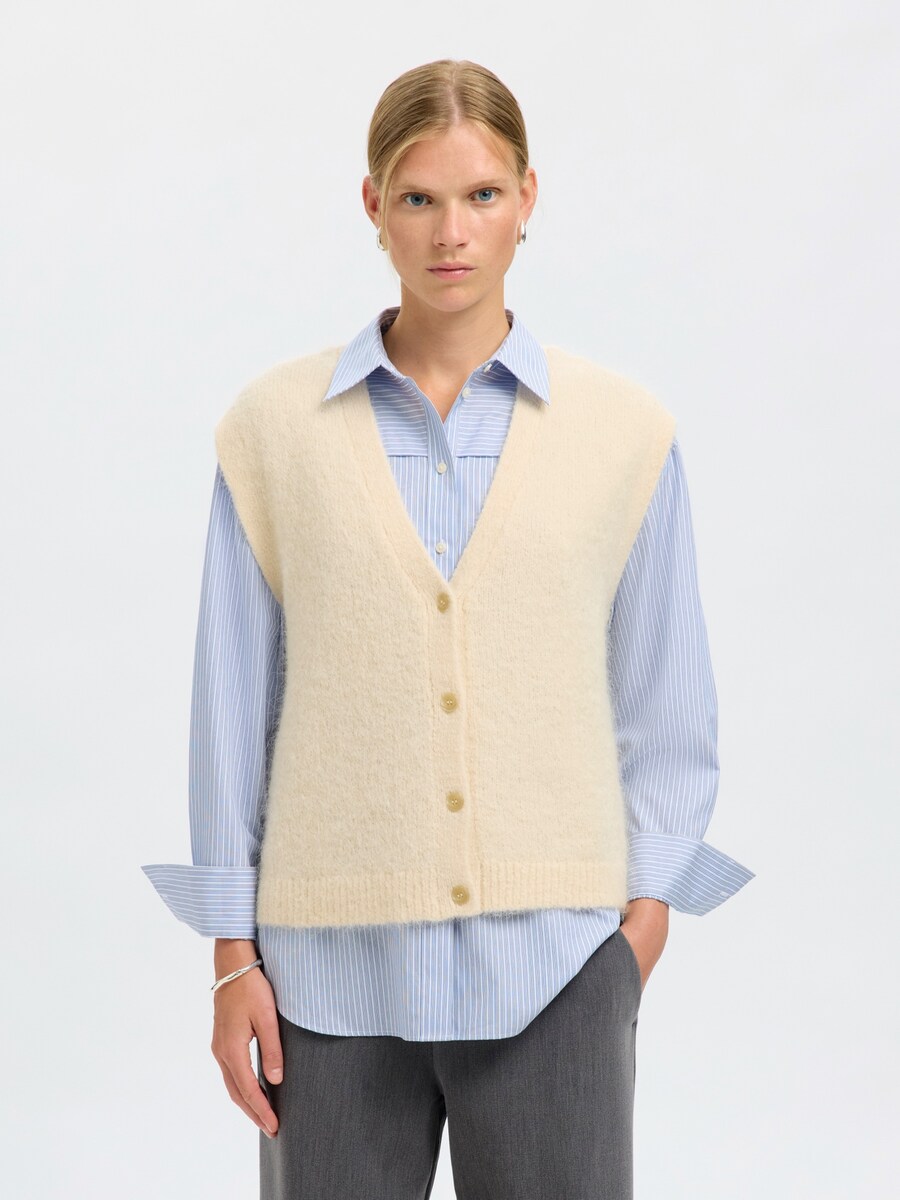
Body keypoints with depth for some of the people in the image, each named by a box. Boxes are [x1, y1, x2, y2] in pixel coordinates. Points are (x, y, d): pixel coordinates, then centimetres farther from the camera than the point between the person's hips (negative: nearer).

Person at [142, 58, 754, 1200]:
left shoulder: (625, 430, 3)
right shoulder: (274, 424, 2)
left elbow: (668, 709, 7)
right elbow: (233, 705, 4)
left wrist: (646, 915, 1)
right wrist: (233, 954, 3)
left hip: (552, 962, 0)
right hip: (336, 964, 0)